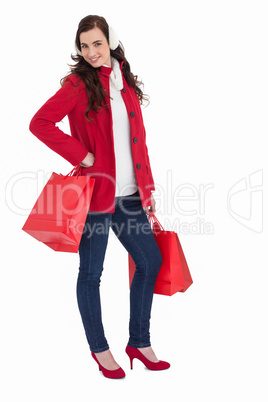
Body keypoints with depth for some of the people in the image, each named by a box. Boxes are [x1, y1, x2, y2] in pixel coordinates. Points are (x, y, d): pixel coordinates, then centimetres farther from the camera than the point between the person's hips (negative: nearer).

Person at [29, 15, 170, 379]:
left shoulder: (126, 83, 13)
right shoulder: (78, 83, -5)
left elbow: (139, 140, 14)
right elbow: (40, 123, -15)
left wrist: (147, 188, 10)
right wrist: (82, 156, -15)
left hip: (128, 194, 6)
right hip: (95, 191, -6)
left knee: (150, 261, 9)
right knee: (91, 273, 5)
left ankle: (139, 342, 25)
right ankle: (99, 348, 23)